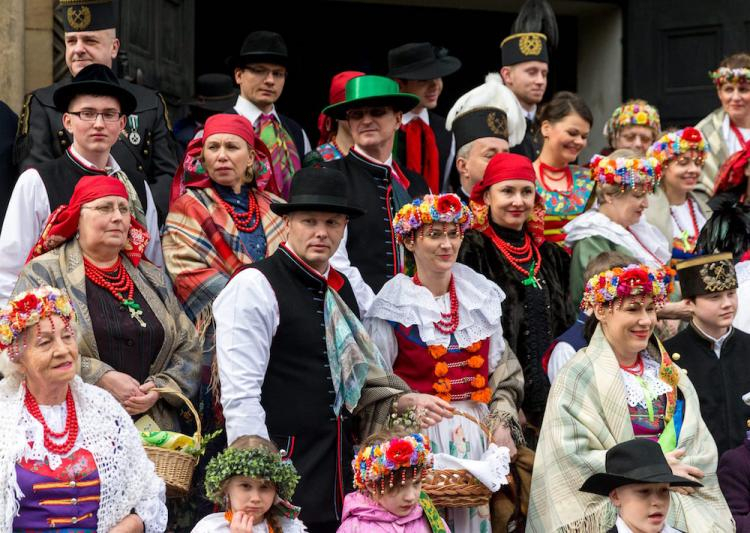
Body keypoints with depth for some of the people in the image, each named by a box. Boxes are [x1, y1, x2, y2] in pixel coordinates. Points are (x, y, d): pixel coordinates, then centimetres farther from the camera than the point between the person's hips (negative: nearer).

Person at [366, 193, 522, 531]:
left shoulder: (483, 296, 9)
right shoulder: (393, 305, -6)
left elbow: (502, 371, 13)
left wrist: (503, 422, 1)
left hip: (478, 433, 4)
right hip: (420, 436, -4)